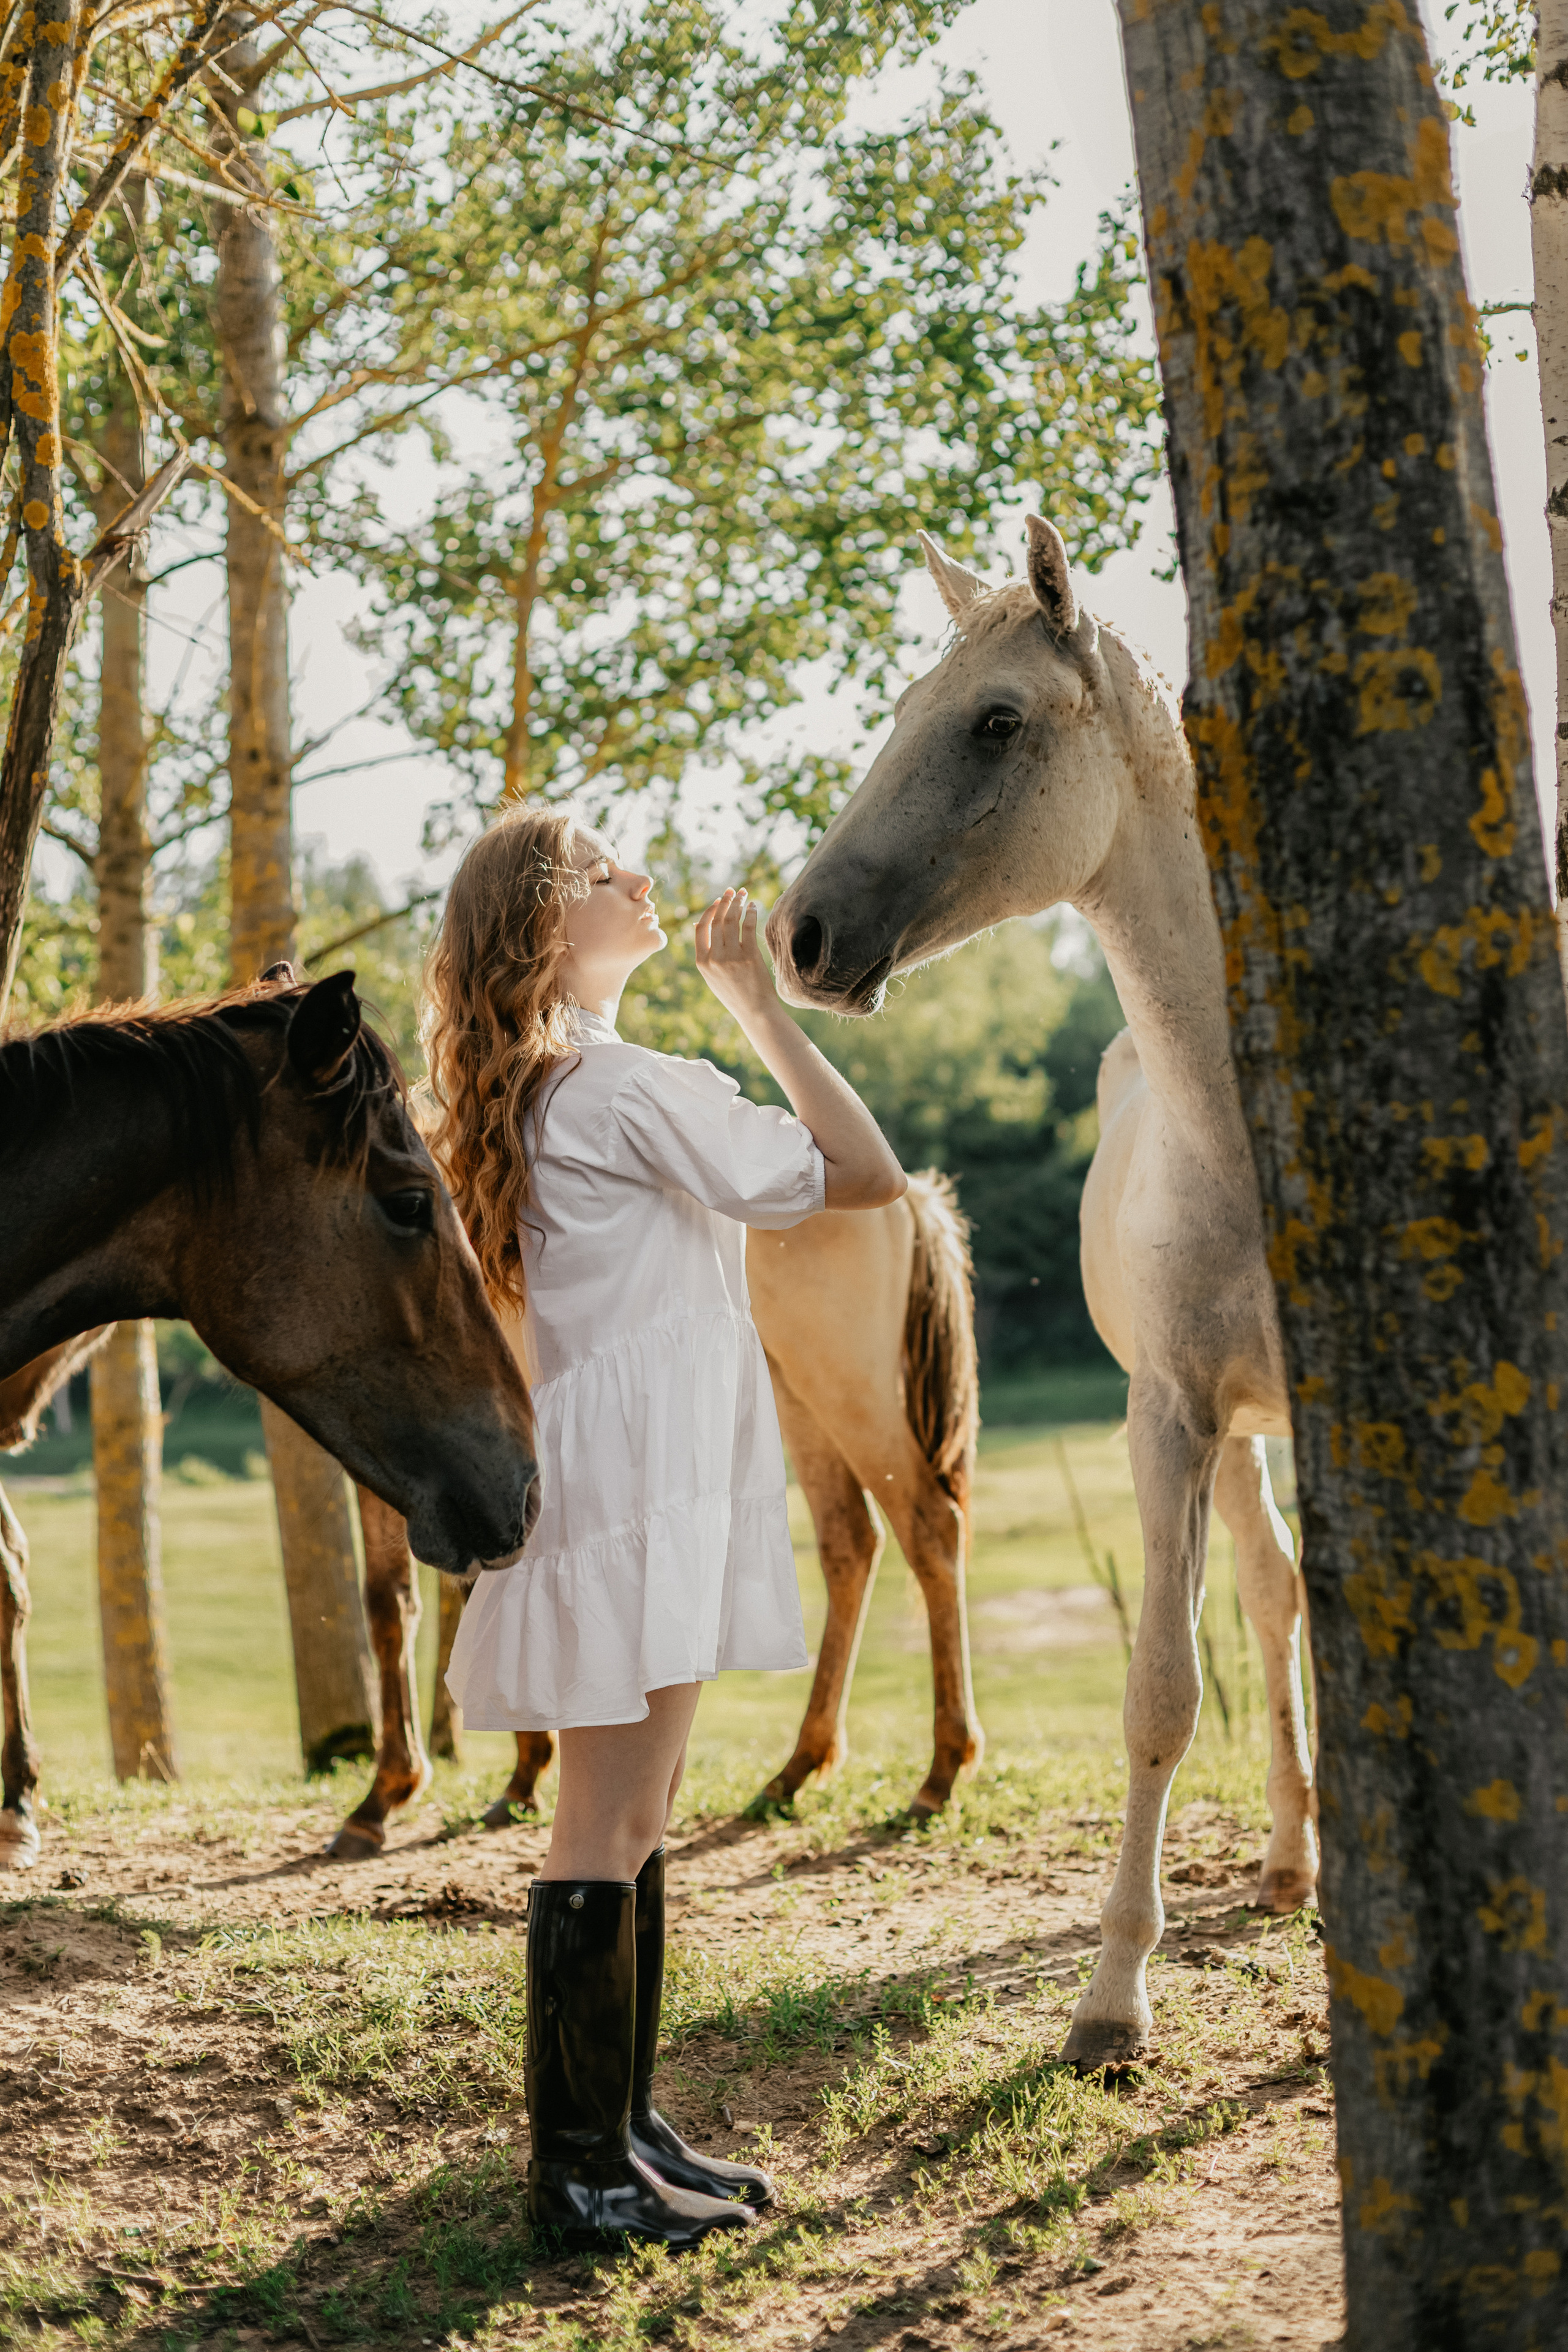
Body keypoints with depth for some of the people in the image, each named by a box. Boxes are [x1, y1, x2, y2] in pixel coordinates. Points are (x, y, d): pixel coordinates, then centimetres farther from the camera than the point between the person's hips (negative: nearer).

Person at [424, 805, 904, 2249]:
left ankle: (621, 2125, 21)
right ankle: (575, 2166, -2)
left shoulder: (549, 1093, 17)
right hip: (632, 1484, -11)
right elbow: (866, 1173, -12)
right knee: (608, 1832, -7)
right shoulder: (629, 1091, -14)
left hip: (642, 1490, 11)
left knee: (633, 1825, 13)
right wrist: (759, 1002, -7)